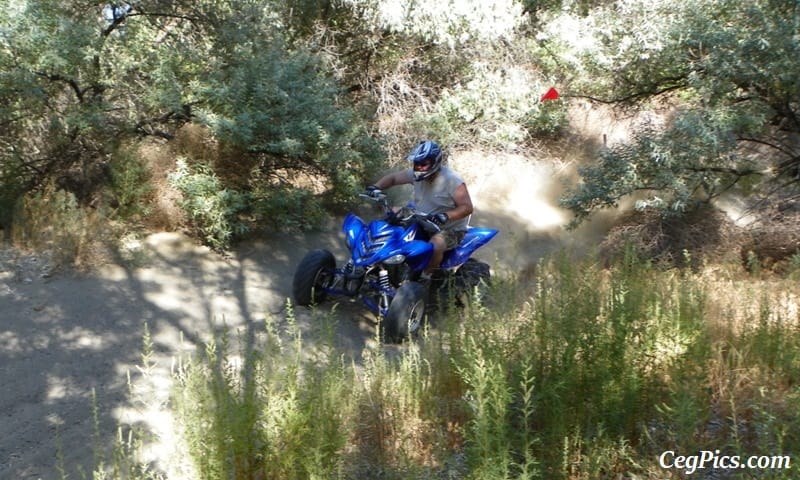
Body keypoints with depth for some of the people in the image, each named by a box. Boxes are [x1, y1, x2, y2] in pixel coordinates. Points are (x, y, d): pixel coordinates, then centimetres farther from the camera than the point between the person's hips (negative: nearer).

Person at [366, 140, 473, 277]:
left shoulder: (452, 180, -22)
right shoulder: (416, 173, -4)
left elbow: (467, 207, -23)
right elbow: (392, 178, 7)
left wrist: (445, 216, -40)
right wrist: (376, 187, -13)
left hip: (450, 229, -7)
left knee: (434, 246, -38)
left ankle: (426, 277, -9)